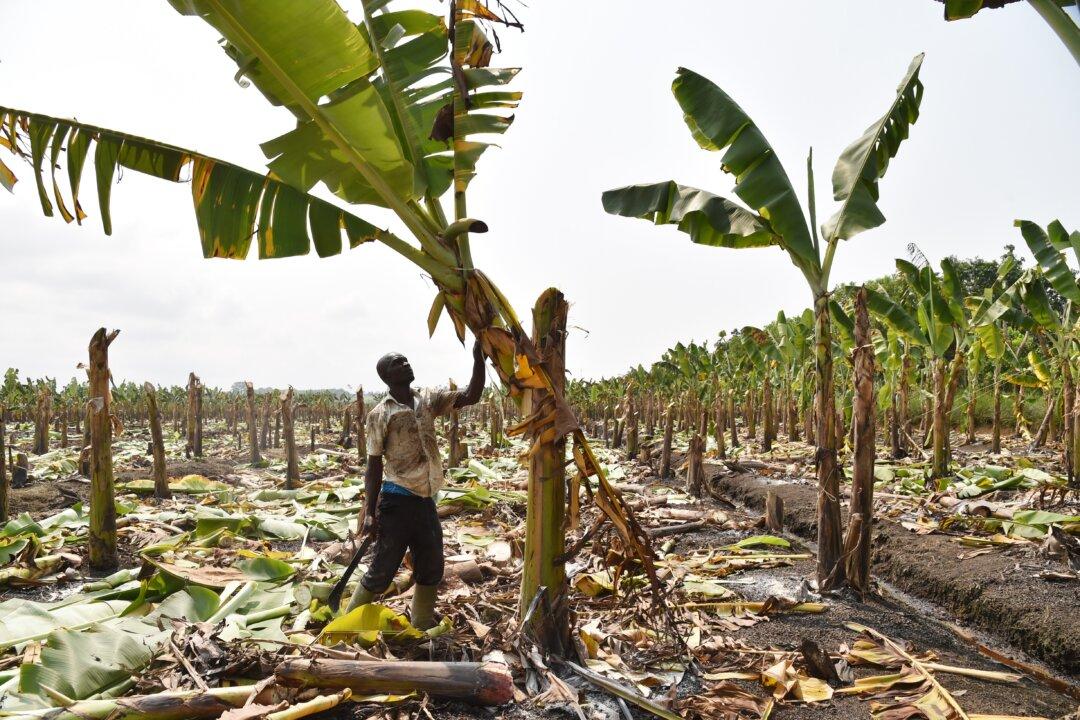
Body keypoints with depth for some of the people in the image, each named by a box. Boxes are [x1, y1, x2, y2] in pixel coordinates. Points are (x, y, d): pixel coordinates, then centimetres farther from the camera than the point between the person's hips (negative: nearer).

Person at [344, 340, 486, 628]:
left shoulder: (428, 400, 7)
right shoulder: (380, 414, -7)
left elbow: (471, 396, 0)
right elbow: (374, 466, -6)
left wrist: (478, 359, -11)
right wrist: (370, 512, -11)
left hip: (426, 501, 6)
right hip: (397, 501, -6)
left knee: (431, 570, 15)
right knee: (382, 571, 1)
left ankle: (422, 627, 33)